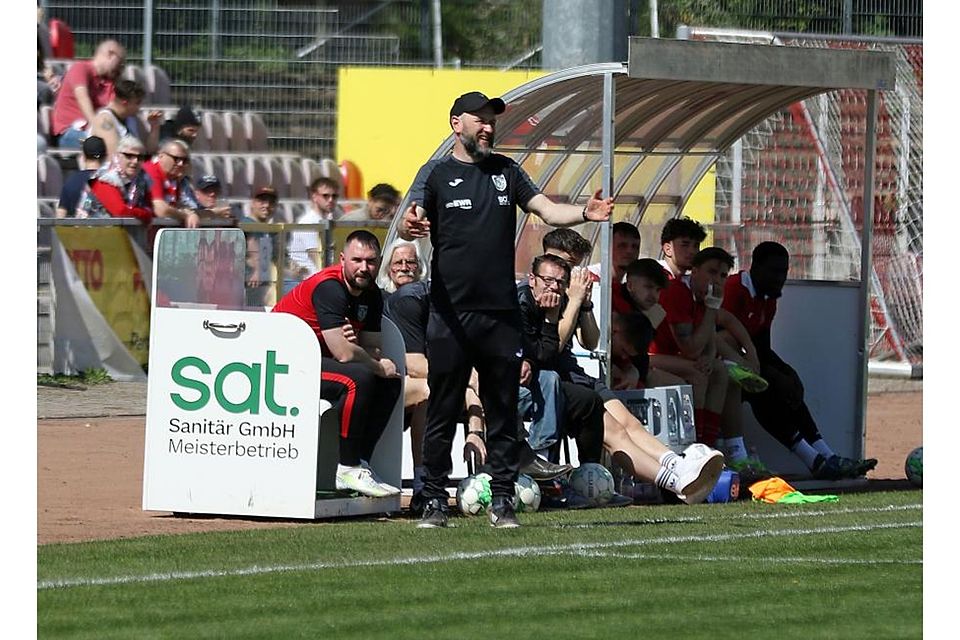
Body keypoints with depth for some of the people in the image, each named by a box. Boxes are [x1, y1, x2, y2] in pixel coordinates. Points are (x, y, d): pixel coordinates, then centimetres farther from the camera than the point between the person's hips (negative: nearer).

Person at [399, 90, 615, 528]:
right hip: (451, 315, -3)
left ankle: (502, 500, 9)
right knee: (443, 410, -1)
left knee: (503, 411, 4)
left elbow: (548, 211, 7)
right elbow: (410, 224, -10)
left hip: (501, 315, 3)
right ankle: (435, 500, 4)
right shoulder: (437, 173, 4)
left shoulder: (506, 172, 15)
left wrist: (584, 213, -14)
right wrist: (410, 226, -35)